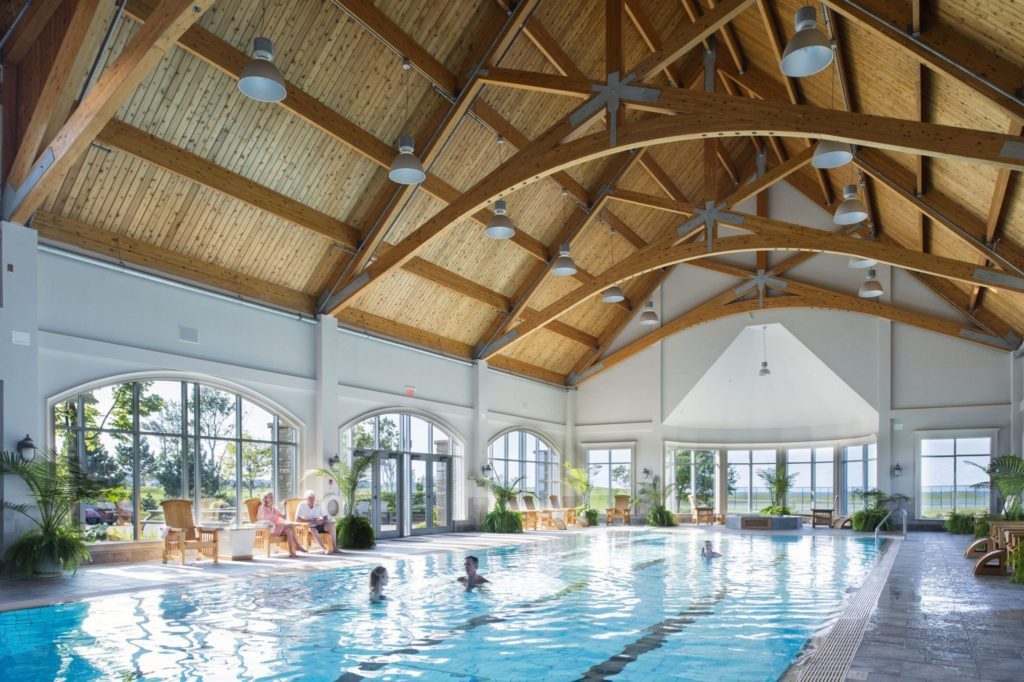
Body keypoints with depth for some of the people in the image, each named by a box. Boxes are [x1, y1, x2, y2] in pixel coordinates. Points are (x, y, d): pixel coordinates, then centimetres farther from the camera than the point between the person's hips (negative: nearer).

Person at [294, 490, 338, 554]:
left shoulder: (318, 505, 2)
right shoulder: (302, 505, -10)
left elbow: (325, 517, 7)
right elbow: (297, 519, -19)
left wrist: (322, 520, -18)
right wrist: (311, 521, -23)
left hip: (318, 525, 4)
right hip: (308, 527, -4)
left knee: (330, 525, -22)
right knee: (314, 531, -37)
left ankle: (333, 547, -27)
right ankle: (325, 549, -42)